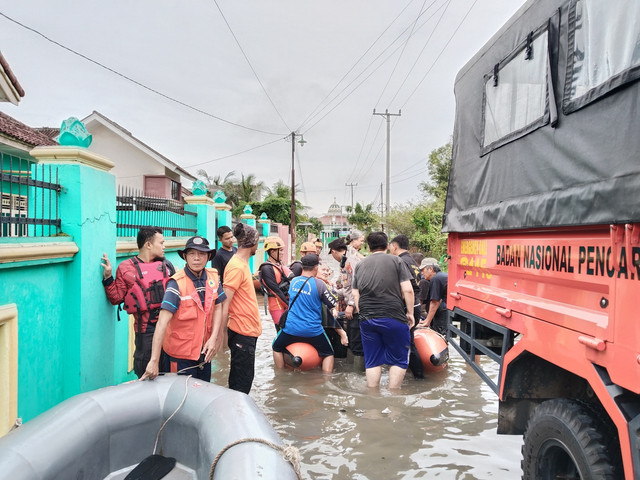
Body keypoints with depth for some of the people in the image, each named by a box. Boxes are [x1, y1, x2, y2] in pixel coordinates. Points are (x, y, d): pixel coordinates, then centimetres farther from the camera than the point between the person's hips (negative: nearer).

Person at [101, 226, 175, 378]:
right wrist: (108, 278, -10)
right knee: (145, 374, 7)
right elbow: (116, 298, -1)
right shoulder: (126, 268, 1)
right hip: (145, 328, -3)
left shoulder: (166, 265, 10)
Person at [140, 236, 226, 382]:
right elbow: (162, 322, -26)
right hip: (180, 354, -5)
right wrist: (154, 361, -32)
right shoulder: (177, 283, -20)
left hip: (204, 350, 5)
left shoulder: (213, 277, -3)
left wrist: (214, 338, -9)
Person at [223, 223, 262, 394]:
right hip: (242, 332, -10)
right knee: (242, 381, -1)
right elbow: (224, 305, -22)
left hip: (249, 330, 10)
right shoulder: (236, 267, -18)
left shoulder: (243, 264, 12)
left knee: (245, 376, 19)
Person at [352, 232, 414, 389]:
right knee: (399, 360, 9)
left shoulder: (360, 265, 12)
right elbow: (407, 290, -5)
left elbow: (355, 295, 12)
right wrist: (410, 312, 4)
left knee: (372, 362, 12)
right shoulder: (395, 261, 2)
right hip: (393, 317, -4)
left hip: (366, 319, 4)